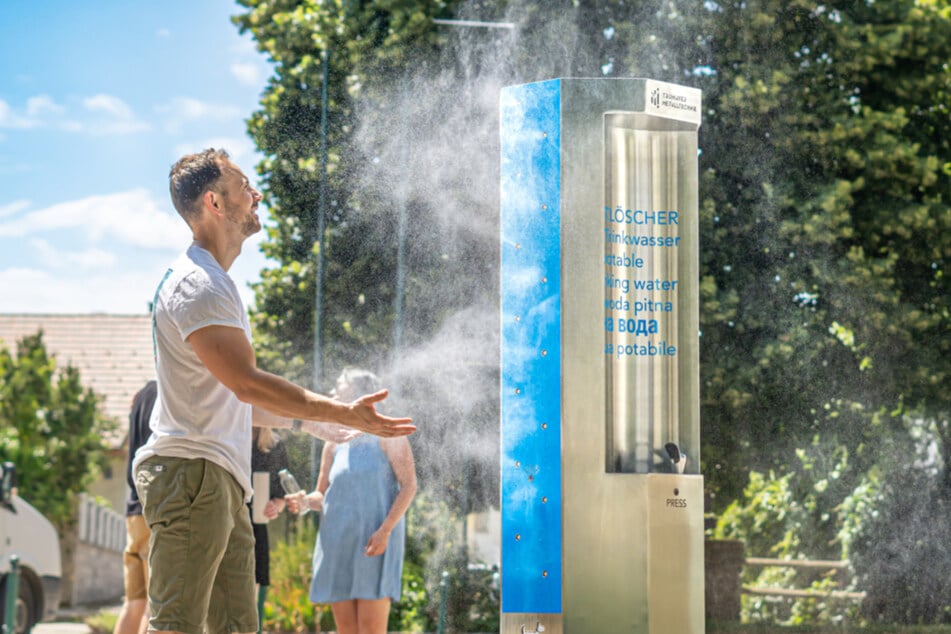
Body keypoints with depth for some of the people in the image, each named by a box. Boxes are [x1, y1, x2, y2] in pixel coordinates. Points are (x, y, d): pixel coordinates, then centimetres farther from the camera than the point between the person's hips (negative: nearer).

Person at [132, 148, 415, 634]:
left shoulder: (212, 283, 23)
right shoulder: (195, 284, -12)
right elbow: (247, 383, -20)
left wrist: (311, 421, 23)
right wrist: (344, 413, -18)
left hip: (223, 483, 11)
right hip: (190, 472, -11)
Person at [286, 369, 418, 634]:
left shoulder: (387, 436, 1)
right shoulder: (334, 444, 16)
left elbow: (408, 485, -5)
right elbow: (323, 494, 20)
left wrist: (385, 530, -16)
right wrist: (305, 501, -4)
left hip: (375, 542, -5)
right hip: (337, 540, 5)